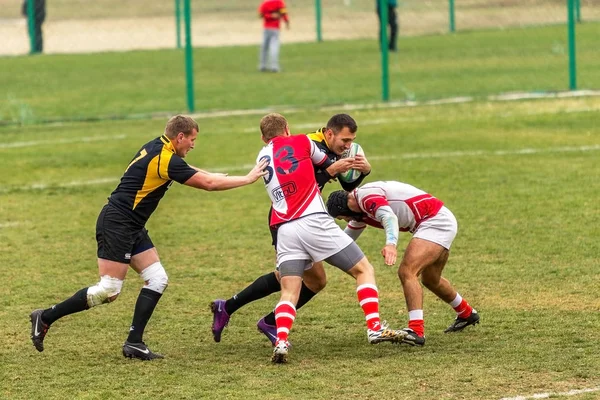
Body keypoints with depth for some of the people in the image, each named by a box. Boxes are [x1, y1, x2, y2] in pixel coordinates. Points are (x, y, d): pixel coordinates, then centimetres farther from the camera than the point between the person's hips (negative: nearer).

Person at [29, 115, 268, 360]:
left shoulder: (156, 148, 10)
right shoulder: (166, 160, -18)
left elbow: (190, 172, 32)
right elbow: (208, 184, -16)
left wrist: (212, 176, 19)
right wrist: (248, 179, -7)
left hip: (132, 229, 10)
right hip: (116, 225, -10)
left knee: (157, 280, 3)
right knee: (108, 290, -9)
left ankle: (134, 344, 3)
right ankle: (45, 317, 0)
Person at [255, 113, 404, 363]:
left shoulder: (262, 159, 19)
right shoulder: (300, 142, 8)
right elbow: (326, 165, 22)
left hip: (285, 229, 3)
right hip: (314, 222, -3)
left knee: (289, 292, 2)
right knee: (364, 269, 7)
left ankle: (281, 341, -23)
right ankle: (375, 328, -6)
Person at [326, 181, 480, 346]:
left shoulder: (366, 196, -19)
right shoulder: (360, 212, 13)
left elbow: (389, 217, -38)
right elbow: (346, 238, 30)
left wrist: (391, 244, -55)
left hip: (435, 221, -11)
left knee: (407, 272, -22)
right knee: (431, 280, 27)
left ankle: (416, 331, -30)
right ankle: (467, 314, 50)